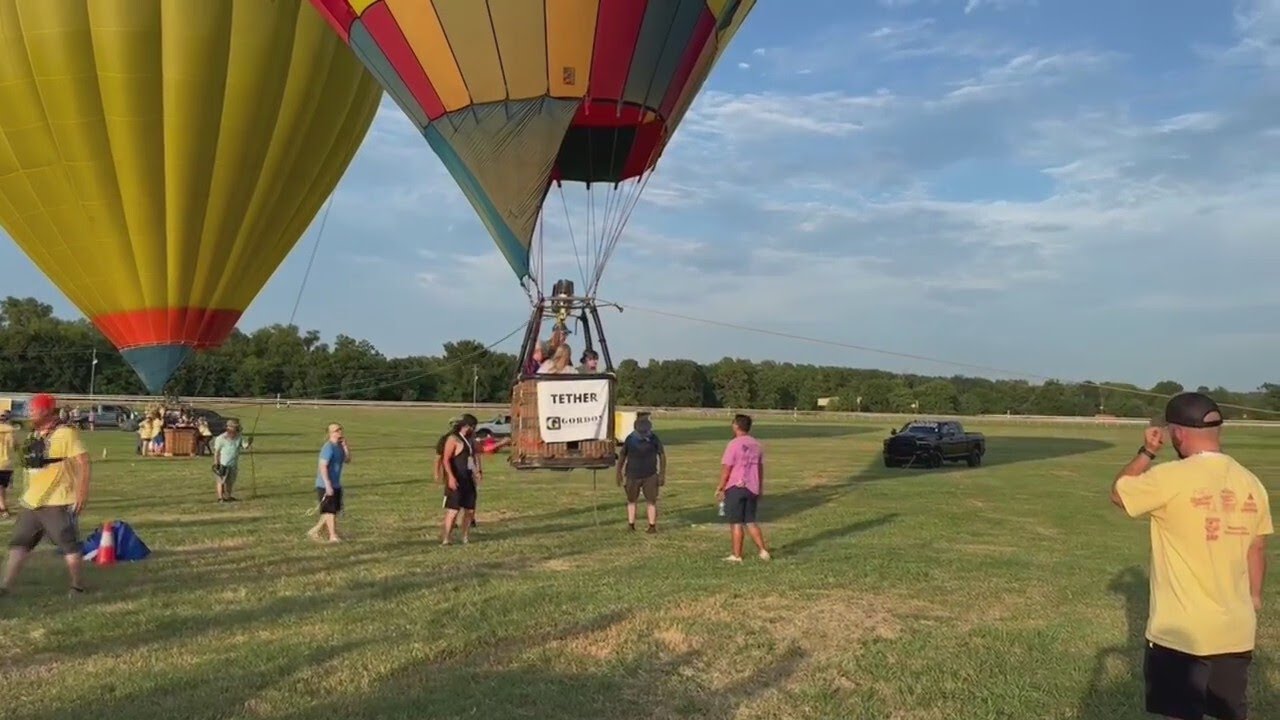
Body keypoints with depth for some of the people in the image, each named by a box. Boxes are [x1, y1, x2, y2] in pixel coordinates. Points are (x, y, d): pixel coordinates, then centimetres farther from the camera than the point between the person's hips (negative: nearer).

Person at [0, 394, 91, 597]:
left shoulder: (65, 433, -15)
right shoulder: (34, 436, 12)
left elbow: (83, 462, -19)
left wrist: (82, 493, -22)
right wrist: (29, 494, 23)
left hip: (58, 503, -9)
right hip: (33, 502, 9)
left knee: (69, 545, 0)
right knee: (19, 543, 10)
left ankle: (77, 586, 12)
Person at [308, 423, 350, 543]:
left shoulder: (339, 446, 9)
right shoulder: (328, 448, -18)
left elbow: (347, 460, 11)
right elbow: (323, 467, -23)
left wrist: (345, 446, -4)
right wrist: (328, 486, -25)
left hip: (336, 485, 9)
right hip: (326, 485, -9)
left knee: (335, 510, 11)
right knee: (330, 511, -2)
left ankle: (315, 531, 21)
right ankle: (333, 536, 7)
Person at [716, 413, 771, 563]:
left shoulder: (734, 444, -12)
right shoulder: (757, 445, 8)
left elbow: (726, 469, -12)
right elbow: (760, 469, 13)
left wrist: (720, 488, -4)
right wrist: (760, 489, 21)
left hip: (735, 488, -6)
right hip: (752, 488, 6)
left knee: (736, 523, 2)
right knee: (750, 522, 15)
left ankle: (737, 556, 7)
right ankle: (763, 551, 9)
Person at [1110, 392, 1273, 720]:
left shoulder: (1171, 478, -18)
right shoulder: (1251, 483, 1)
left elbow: (1118, 493, -1)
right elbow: (1257, 550, 12)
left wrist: (1147, 452, 8)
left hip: (1180, 634, -6)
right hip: (1236, 631, 6)